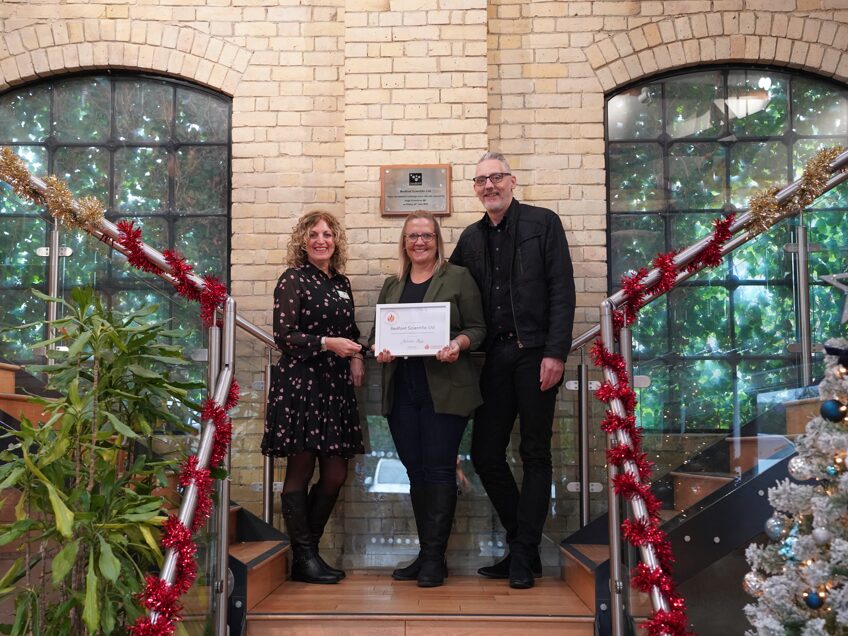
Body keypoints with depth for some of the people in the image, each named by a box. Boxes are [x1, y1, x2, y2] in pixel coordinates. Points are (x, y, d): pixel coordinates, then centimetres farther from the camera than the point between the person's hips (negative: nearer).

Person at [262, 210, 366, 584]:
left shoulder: (341, 283, 17)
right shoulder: (293, 280, -2)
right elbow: (283, 335, -9)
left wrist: (357, 356, 6)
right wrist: (327, 343, -17)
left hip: (336, 385, 7)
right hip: (300, 382, -7)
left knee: (335, 475, 6)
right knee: (301, 469, -1)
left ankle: (309, 550, 20)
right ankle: (303, 558, 8)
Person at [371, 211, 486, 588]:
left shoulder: (458, 278, 5)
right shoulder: (391, 285, 18)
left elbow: (477, 328, 1)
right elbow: (377, 331, 19)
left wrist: (458, 344, -18)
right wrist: (379, 351, -2)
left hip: (444, 390, -4)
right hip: (401, 391, 5)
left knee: (439, 468, -5)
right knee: (415, 470, 7)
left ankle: (434, 557, 2)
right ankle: (426, 553, 16)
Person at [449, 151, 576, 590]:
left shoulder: (543, 223, 1)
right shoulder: (471, 238, 15)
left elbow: (562, 291, -5)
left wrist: (555, 353, -12)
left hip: (535, 354, -5)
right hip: (495, 357, 5)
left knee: (535, 454, 2)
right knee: (485, 454, 4)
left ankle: (523, 557, 10)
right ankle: (522, 547, 20)